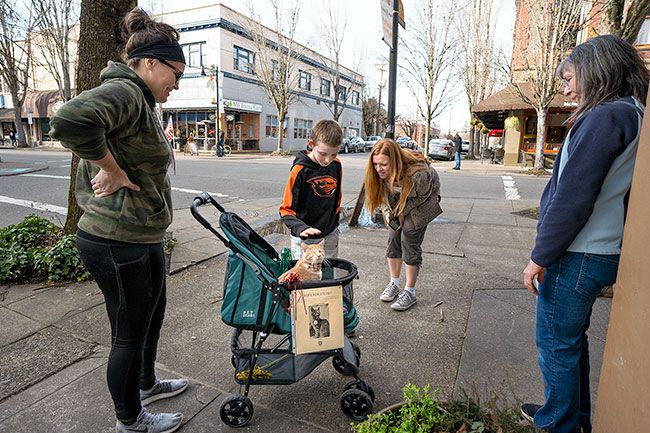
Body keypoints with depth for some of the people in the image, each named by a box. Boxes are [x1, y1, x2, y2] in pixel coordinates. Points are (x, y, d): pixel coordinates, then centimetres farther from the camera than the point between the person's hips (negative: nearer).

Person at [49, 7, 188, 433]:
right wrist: (113, 171, -27)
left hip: (143, 237, 10)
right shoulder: (124, 92, -19)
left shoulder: (141, 101, 14)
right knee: (130, 333, 9)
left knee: (152, 314, 26)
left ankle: (147, 384, 50)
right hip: (119, 243, -10)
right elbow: (69, 121, -38)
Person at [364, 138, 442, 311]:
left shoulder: (417, 173, -39)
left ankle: (410, 292, 2)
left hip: (419, 205, -5)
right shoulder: (381, 173, -24)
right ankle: (394, 284, 20)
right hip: (398, 206, 5)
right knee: (393, 239, 4)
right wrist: (393, 212, -8)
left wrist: (402, 212, -12)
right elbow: (387, 193, -2)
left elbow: (422, 197, -18)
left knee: (410, 242, -9)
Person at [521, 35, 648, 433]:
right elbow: (609, 192, 15)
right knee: (572, 338, 22)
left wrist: (540, 257, -15)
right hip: (599, 253, 10)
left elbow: (572, 200, -22)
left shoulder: (604, 117, -17)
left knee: (557, 345, 6)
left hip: (578, 257, -9)